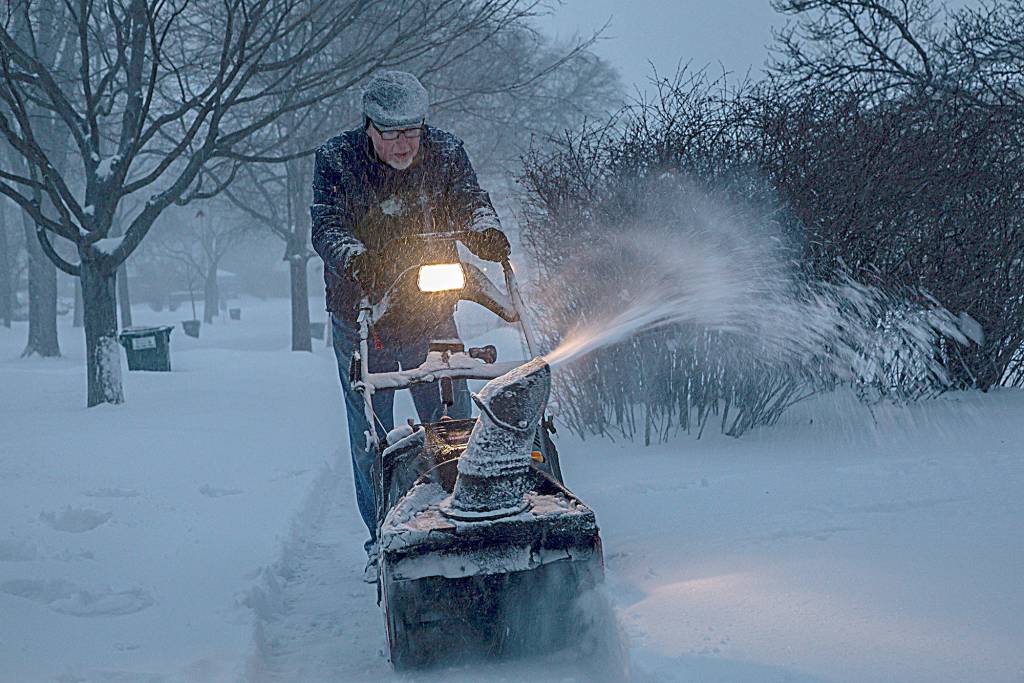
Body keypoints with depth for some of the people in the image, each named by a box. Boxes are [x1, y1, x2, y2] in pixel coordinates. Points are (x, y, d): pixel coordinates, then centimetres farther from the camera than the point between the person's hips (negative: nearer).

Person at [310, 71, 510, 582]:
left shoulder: (444, 152, -6)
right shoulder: (335, 160, -12)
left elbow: (469, 200, -14)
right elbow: (326, 227, -21)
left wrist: (485, 230, -38)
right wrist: (355, 258, -43)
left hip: (431, 314, 1)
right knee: (370, 437, 5)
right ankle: (382, 540, 16)